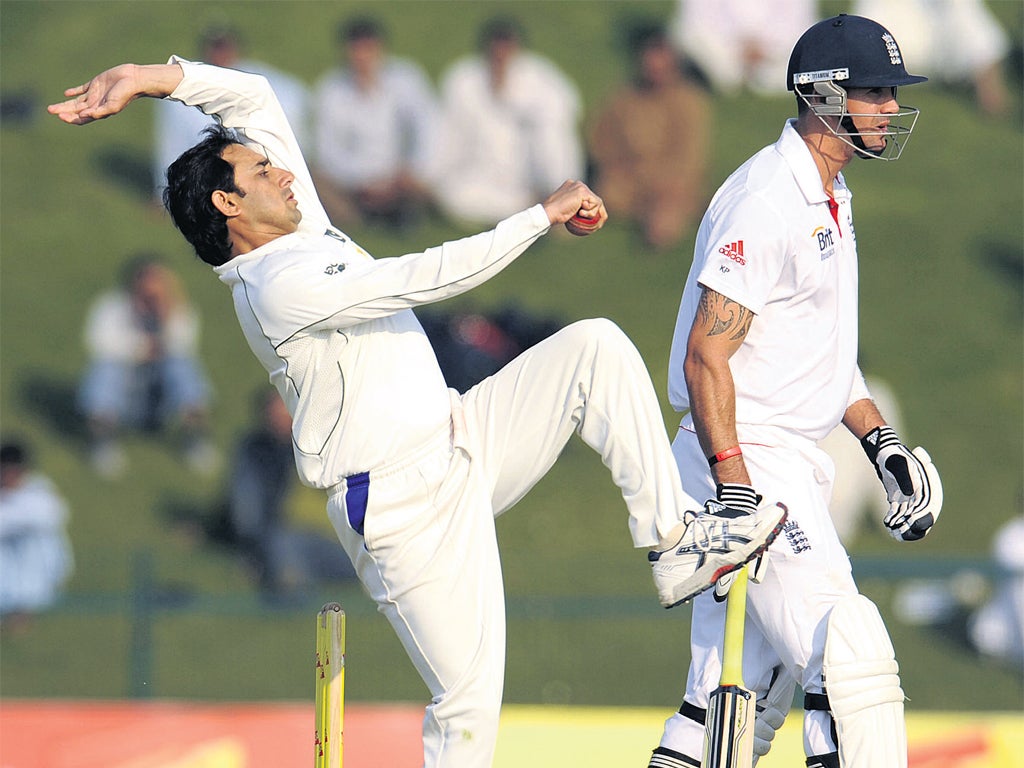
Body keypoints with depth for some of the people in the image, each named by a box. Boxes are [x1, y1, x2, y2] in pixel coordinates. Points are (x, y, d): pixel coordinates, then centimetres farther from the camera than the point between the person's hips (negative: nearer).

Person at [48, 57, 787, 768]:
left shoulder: (302, 225, 8)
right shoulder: (280, 287, -20)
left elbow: (252, 97, 17)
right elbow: (431, 277, -25)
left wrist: (151, 78, 3)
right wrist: (545, 214, -20)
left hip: (462, 444, 9)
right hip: (406, 506, -9)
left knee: (595, 348, -3)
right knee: (469, 704, -12)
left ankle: (674, 541, -3)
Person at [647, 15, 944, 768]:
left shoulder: (829, 196, 17)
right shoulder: (765, 200, -16)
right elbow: (706, 356, -21)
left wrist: (879, 439, 19)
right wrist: (735, 488, -26)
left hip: (791, 461, 10)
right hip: (744, 459, -10)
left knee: (748, 686, 12)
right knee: (851, 652, -17)